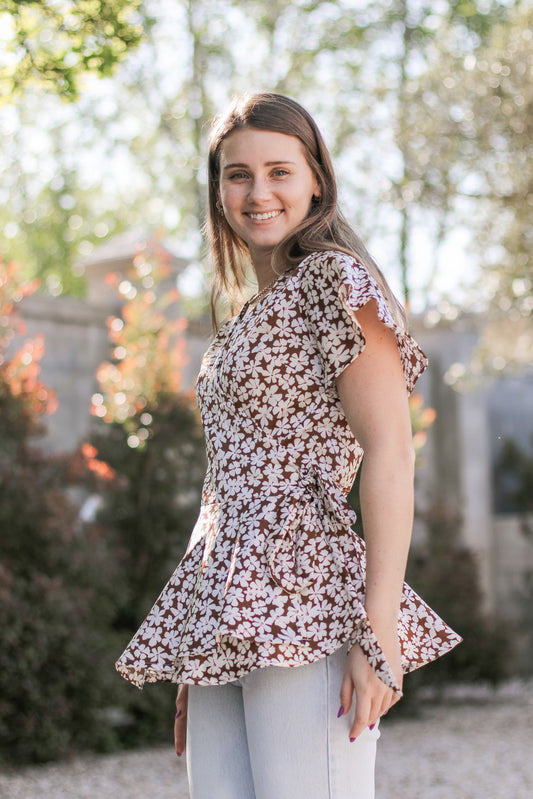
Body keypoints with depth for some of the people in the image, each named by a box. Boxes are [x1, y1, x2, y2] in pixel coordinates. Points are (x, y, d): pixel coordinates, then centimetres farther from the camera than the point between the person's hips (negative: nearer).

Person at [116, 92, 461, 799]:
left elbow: (391, 455, -11)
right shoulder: (247, 318, 22)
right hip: (222, 614, 8)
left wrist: (381, 628, -19)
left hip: (306, 605, -8)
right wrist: (193, 669, 21)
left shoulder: (333, 279, -2)